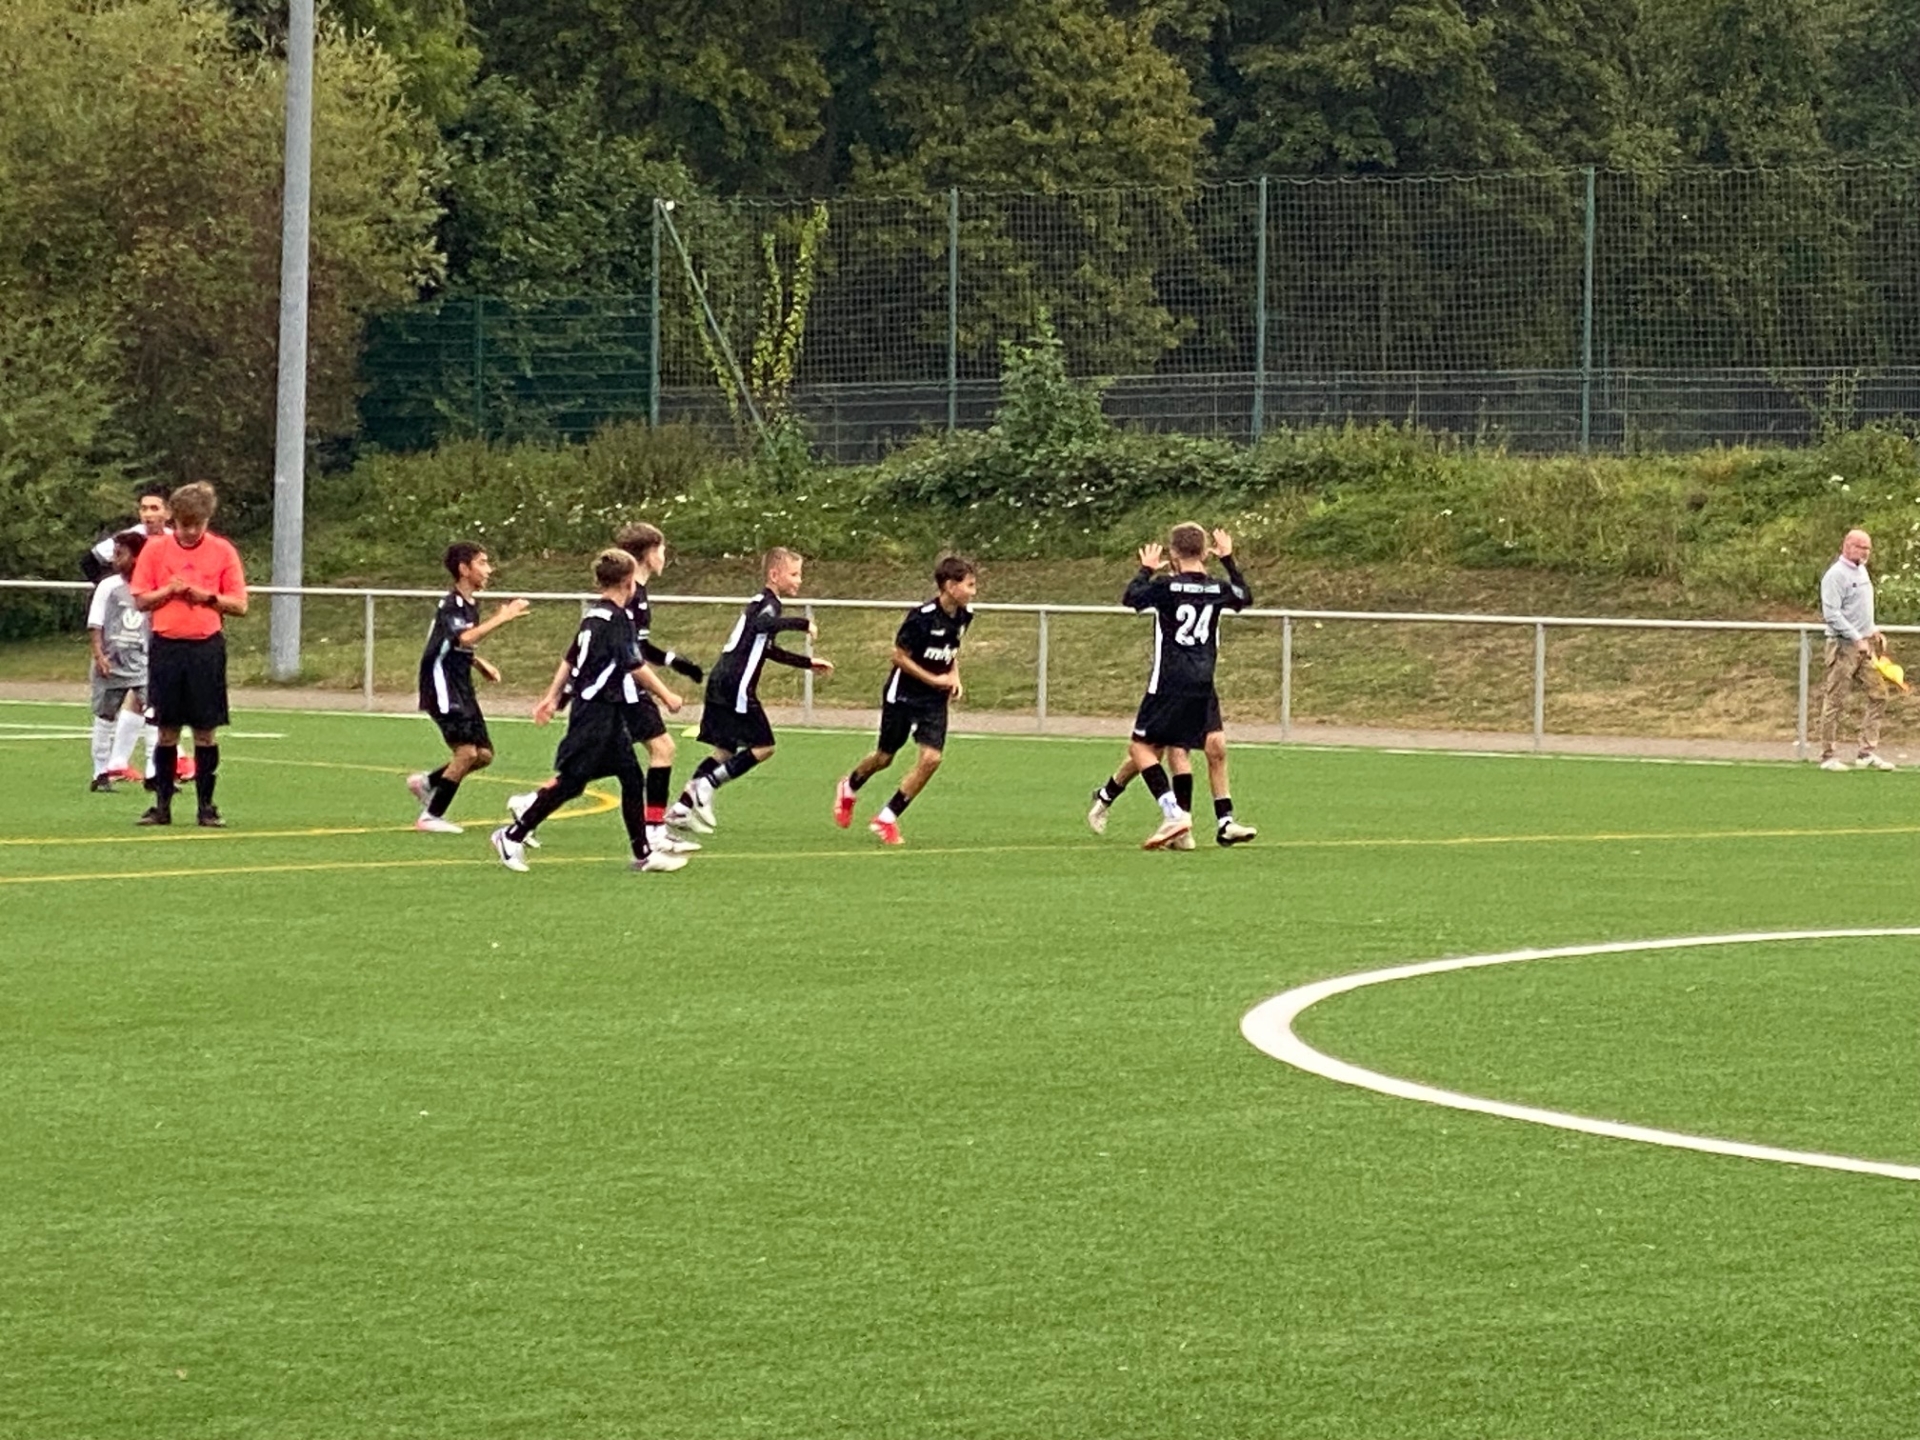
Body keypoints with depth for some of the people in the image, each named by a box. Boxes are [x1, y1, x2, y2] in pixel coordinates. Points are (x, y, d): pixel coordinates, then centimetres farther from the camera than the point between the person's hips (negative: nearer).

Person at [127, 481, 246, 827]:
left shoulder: (223, 552, 2)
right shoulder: (155, 549, 4)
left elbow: (239, 605, 3)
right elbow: (140, 600, 5)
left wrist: (208, 596, -12)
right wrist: (170, 590, -10)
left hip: (207, 647, -1)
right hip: (166, 647, 1)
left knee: (205, 731, 1)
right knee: (167, 730, 4)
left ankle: (207, 805, 8)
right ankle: (162, 805, 10)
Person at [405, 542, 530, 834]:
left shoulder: (470, 606, 13)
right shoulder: (450, 605, -16)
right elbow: (464, 638, -35)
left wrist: (481, 664, 13)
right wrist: (501, 618, -34)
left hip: (462, 689, 9)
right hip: (443, 687, -9)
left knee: (483, 754, 6)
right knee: (466, 751, -17)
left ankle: (426, 783, 23)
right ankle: (431, 817, -7)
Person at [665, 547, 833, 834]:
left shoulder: (762, 603, 23)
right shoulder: (769, 603, -8)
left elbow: (766, 649, 38)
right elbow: (761, 624, -33)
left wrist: (807, 663, 37)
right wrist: (802, 623, -29)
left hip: (721, 684, 10)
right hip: (736, 686, -10)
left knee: (725, 751, 13)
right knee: (762, 746, -6)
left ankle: (681, 808, 10)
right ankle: (707, 784, -9)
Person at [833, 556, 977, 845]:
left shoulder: (964, 617, -2)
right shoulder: (922, 617, -23)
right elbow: (900, 656, -17)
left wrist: (954, 677, 0)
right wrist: (934, 679, -17)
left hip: (934, 701, 5)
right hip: (903, 694, -5)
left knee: (931, 759, -12)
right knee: (884, 758, 10)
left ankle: (887, 818, 0)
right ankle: (849, 787, 44)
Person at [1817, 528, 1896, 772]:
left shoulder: (1861, 571, 15)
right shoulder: (1836, 575, -13)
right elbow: (1831, 614, -19)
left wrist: (1873, 632, 12)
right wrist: (1857, 639, -20)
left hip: (1864, 644, 9)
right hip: (1843, 644, -9)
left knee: (1878, 694, 4)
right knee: (1835, 700, -3)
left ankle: (1868, 752, 7)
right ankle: (1828, 756, 3)